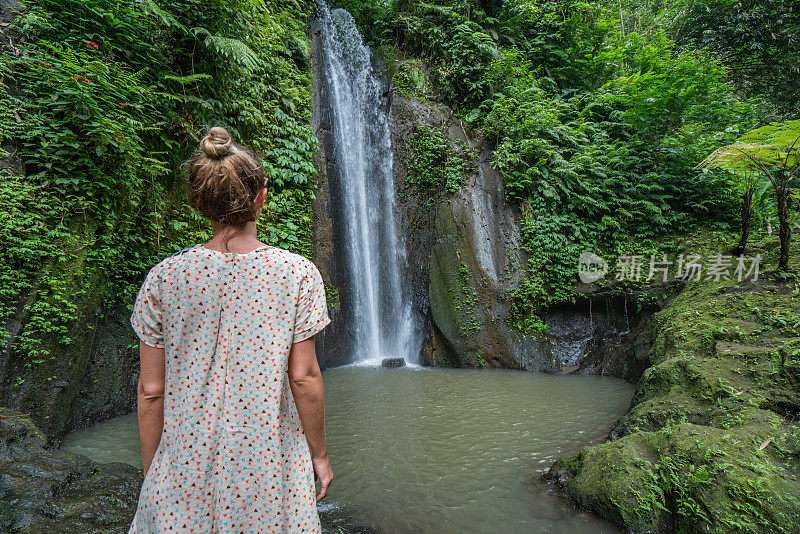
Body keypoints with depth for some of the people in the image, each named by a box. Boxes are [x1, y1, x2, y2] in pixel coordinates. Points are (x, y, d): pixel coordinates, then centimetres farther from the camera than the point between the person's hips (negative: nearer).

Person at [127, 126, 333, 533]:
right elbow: (303, 378, -11)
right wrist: (320, 454, 3)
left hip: (187, 465, 1)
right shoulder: (298, 274, -14)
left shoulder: (163, 278, -9)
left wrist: (151, 471, 11)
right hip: (270, 466, 0)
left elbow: (151, 390, -3)